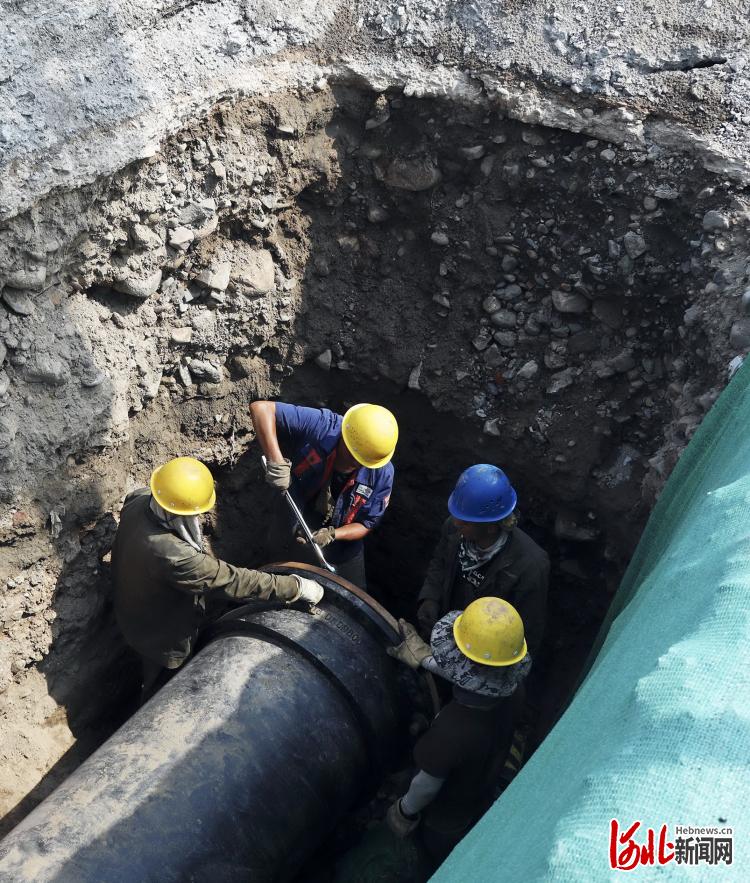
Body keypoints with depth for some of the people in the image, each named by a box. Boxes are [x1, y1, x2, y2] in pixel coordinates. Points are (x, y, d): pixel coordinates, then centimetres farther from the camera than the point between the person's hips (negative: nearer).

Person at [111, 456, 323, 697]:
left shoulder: (138, 499, -25)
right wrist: (296, 588, -32)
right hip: (161, 637, -7)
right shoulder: (173, 556, -48)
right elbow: (232, 580, -40)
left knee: (153, 673, 37)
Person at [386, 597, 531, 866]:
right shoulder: (513, 690, -31)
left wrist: (405, 811, -6)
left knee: (442, 863, 29)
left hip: (446, 819, -5)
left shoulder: (450, 731, -48)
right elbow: (478, 678, -6)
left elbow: (426, 786, -27)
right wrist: (426, 658, 0)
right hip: (483, 798, 5)